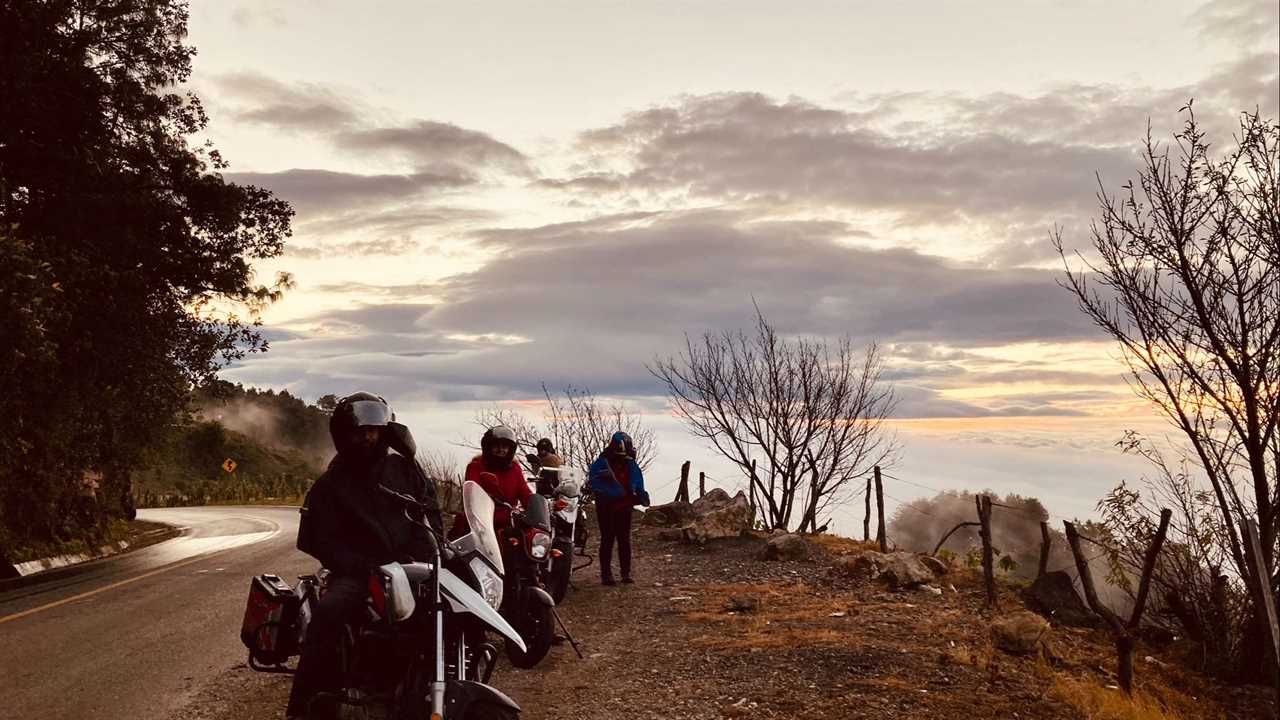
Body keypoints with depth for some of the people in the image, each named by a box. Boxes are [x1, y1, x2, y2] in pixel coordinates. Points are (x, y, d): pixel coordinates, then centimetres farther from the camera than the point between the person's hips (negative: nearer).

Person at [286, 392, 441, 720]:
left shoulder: (403, 467, 14)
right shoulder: (329, 485, 9)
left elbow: (429, 509, 10)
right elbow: (321, 540, 1)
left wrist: (420, 553, -8)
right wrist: (361, 567, -14)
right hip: (357, 573, -1)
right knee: (327, 614, -33)